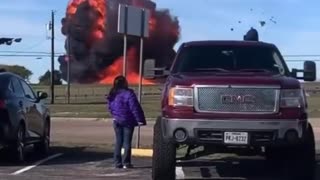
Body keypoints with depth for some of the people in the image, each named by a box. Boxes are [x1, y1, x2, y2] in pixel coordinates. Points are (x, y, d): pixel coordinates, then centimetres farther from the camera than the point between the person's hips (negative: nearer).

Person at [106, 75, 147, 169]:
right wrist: (140, 119, -13)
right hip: (128, 121, -5)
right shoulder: (128, 94, -17)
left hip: (117, 121, 5)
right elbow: (135, 108, -17)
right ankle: (126, 163, 2)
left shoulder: (112, 95, 2)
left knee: (118, 142, 12)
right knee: (127, 142, 2)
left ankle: (117, 163, 10)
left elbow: (110, 108, 11)